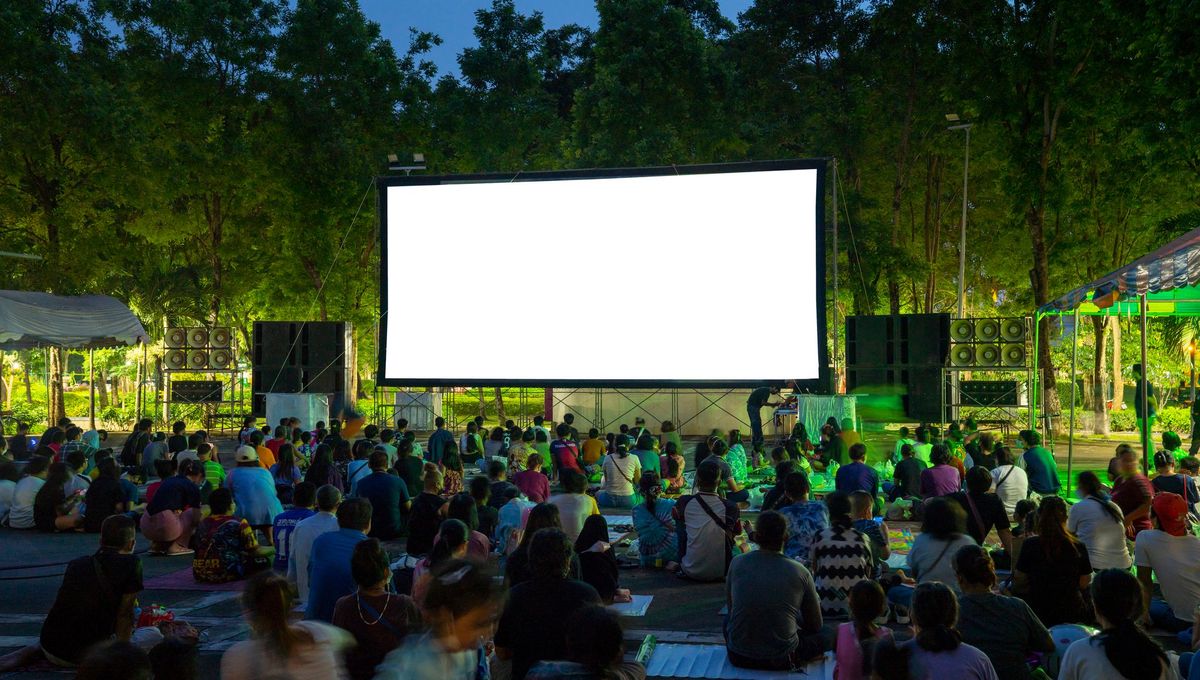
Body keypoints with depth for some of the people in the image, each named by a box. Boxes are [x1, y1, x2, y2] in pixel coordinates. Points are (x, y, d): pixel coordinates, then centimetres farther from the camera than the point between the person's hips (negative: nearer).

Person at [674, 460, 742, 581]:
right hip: (720, 572, 1)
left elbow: (674, 514, 18)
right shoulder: (730, 507, -9)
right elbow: (738, 531, 14)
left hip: (692, 572, -1)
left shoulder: (685, 502, -9)